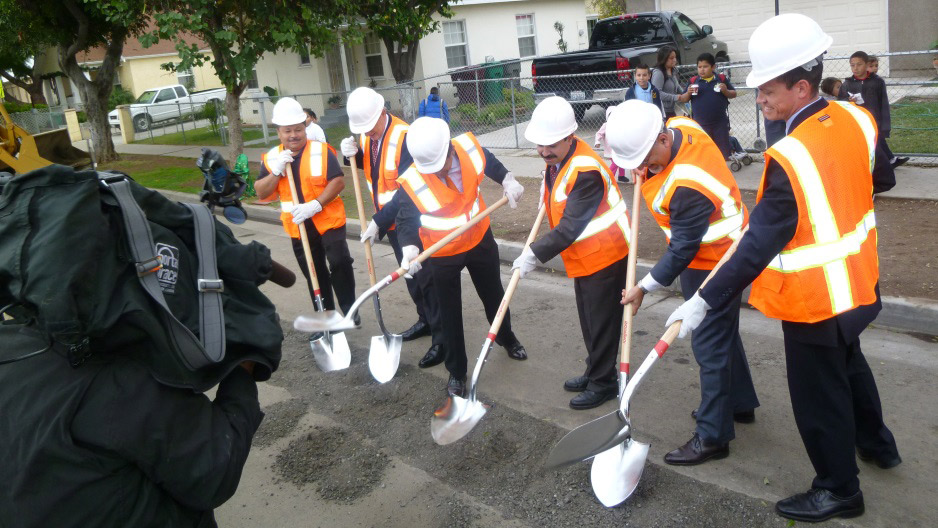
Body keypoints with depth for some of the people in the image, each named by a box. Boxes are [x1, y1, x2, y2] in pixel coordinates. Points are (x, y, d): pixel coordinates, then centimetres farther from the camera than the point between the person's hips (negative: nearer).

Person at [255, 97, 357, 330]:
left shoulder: (322, 151, -7)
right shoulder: (271, 158, 3)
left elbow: (338, 181, -13)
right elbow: (261, 193, -2)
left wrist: (315, 205, -23)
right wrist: (276, 171, -19)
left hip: (329, 220, -4)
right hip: (298, 228, 4)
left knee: (339, 262, -19)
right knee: (314, 275, 13)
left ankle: (349, 308, 1)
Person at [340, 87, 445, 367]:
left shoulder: (404, 136, -25)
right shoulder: (366, 134, -1)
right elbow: (367, 167, 13)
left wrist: (378, 222, -26)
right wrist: (353, 154, -9)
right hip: (391, 220, 8)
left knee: (424, 278, -4)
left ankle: (442, 338, 5)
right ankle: (426, 320, 38)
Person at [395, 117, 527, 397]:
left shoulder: (469, 146, -20)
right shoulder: (411, 181, -28)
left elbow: (490, 164, 2)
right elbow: (405, 221, -18)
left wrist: (508, 180, -13)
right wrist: (409, 249, -35)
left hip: (480, 240, 3)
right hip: (442, 254, -3)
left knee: (494, 295, 23)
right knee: (450, 314, 8)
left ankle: (506, 338, 53)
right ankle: (456, 372, 27)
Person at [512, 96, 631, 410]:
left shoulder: (585, 171, -29)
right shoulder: (557, 159, 2)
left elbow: (571, 226, -29)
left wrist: (535, 255, -27)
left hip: (605, 255, -10)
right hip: (584, 255, 10)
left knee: (602, 322, 1)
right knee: (588, 319, 20)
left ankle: (603, 383, 16)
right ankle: (595, 372, 35)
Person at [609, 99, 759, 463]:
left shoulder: (688, 185, -36)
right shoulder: (679, 126, -11)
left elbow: (683, 249, -27)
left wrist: (645, 288, -18)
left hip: (713, 263, -10)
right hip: (721, 251, 10)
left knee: (710, 344, -2)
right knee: (722, 333, 23)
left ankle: (712, 436, 9)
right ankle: (739, 402, 41)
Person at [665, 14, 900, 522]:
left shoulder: (790, 157, -31)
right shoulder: (856, 119, -6)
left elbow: (758, 247, -31)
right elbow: (881, 177, 13)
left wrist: (704, 301, -28)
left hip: (814, 300, -9)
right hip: (855, 282, 9)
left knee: (819, 396, 10)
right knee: (848, 362, 32)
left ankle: (839, 490, 30)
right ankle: (876, 443, 53)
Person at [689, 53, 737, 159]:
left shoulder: (721, 79, 0)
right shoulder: (693, 81, 1)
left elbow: (733, 94, 7)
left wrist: (725, 91, -13)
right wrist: (688, 93, -14)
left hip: (720, 122, 0)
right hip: (700, 124, 1)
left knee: (724, 150, 9)